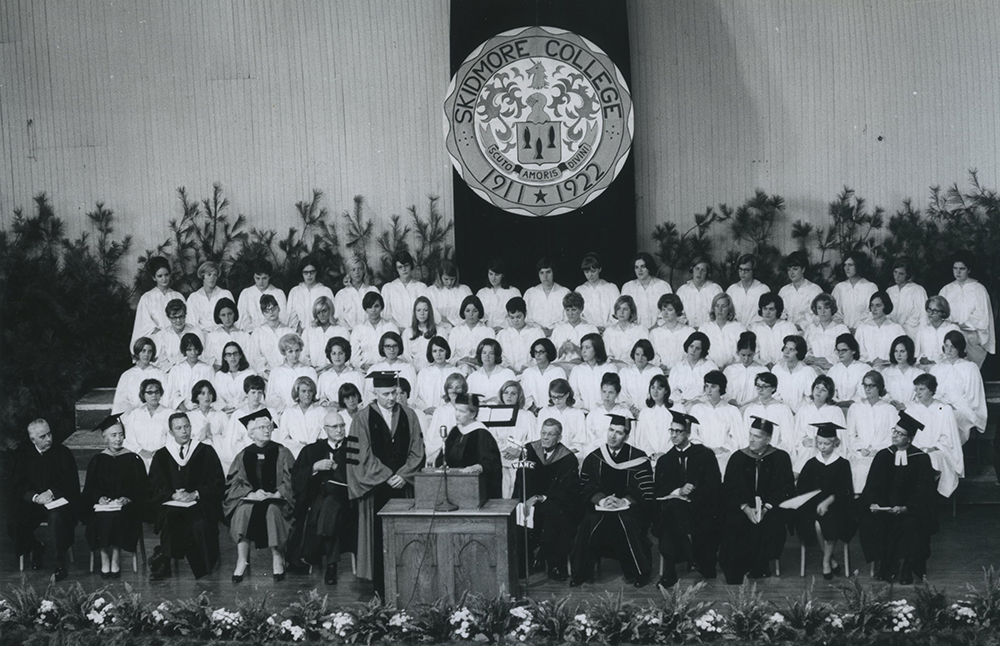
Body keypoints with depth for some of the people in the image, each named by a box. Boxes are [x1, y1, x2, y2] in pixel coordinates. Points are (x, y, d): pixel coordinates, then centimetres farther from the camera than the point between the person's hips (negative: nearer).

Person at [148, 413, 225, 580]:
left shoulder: (206, 452, 11)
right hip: (170, 504, 1)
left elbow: (218, 484, 5)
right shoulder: (161, 456, 15)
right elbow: (154, 488, 9)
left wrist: (195, 495, -9)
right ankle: (162, 565, -23)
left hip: (200, 504, -1)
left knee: (199, 524, -34)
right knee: (169, 520, -34)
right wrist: (174, 495, -10)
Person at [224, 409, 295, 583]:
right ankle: (242, 560, -28)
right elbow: (233, 484, 3)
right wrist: (252, 494, -13)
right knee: (243, 511, -31)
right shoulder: (243, 456, 10)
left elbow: (291, 481, 0)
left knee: (273, 510, -34)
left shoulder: (282, 453, 7)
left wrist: (276, 494, -16)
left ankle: (277, 559, -26)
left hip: (276, 499, -1)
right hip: (249, 499, 1)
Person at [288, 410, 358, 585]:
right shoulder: (312, 450, 18)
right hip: (317, 497, 2)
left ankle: (331, 565, -31)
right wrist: (315, 467, -5)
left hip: (344, 499, -1)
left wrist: (335, 467, -5)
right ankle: (331, 564, -24)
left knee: (330, 505, -35)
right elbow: (296, 478, 8)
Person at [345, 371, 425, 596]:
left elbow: (417, 451, 6)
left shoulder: (408, 416, 8)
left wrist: (403, 475, -7)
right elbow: (362, 455, -5)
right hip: (375, 486, -2)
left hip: (403, 484, 2)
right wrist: (386, 477, -10)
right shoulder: (363, 418, -1)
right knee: (378, 534, -2)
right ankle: (380, 588, 5)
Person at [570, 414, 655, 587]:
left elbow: (645, 492, -3)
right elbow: (586, 488, 5)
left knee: (629, 523, -33)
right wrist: (602, 500, -12)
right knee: (591, 522, -29)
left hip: (629, 507, -2)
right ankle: (581, 573, -15)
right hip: (600, 506, 2)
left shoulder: (638, 458, 2)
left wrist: (623, 501, -16)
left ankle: (638, 573, -17)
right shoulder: (593, 458, 10)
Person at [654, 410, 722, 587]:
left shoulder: (705, 455, 8)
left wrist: (690, 493, -13)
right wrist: (678, 491, -13)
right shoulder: (664, 460, 17)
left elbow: (714, 486, 0)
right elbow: (658, 490, 6)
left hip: (702, 507, -1)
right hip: (674, 508, 1)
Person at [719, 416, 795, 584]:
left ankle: (759, 567, -18)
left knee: (771, 523, -33)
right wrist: (746, 508, -15)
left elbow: (786, 489, -1)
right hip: (741, 508, 1)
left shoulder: (780, 458, 7)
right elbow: (729, 490, 3)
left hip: (770, 508, -1)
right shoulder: (738, 458, 10)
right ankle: (735, 576, -22)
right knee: (734, 523, -30)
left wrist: (766, 508, -16)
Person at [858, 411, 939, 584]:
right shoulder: (882, 456, 7)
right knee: (868, 524, -26)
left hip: (910, 510, -3)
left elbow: (922, 491, -7)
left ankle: (909, 568, -12)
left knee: (912, 525, -34)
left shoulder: (921, 459, -1)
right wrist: (872, 503, -17)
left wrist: (905, 508, -22)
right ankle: (886, 566, -10)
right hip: (883, 508, 3)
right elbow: (872, 486, 4)